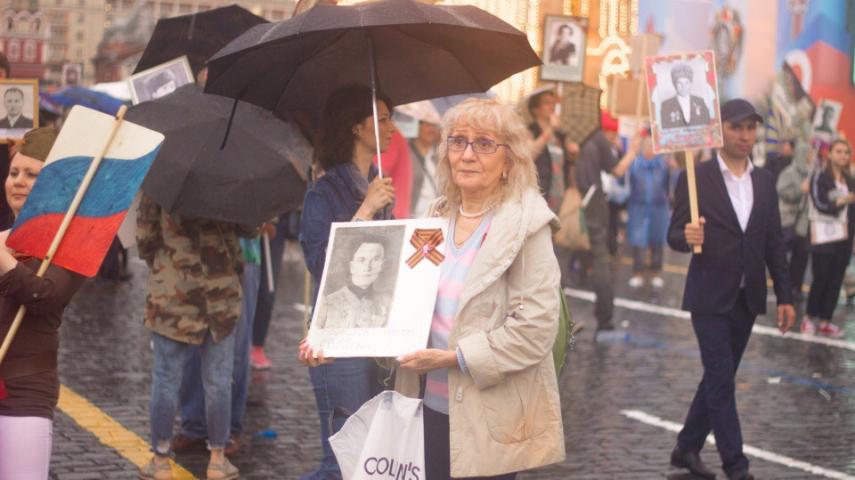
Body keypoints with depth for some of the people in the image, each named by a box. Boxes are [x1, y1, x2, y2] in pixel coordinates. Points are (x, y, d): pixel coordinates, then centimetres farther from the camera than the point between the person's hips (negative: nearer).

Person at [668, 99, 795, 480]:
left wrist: (785, 296, 7)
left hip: (747, 299, 5)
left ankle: (687, 448, 25)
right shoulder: (696, 179, -7)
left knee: (719, 378, 12)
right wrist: (687, 237, -30)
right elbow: (674, 235, -7)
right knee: (721, 381, -7)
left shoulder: (764, 182, 7)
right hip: (710, 298, -5)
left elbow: (774, 243, 10)